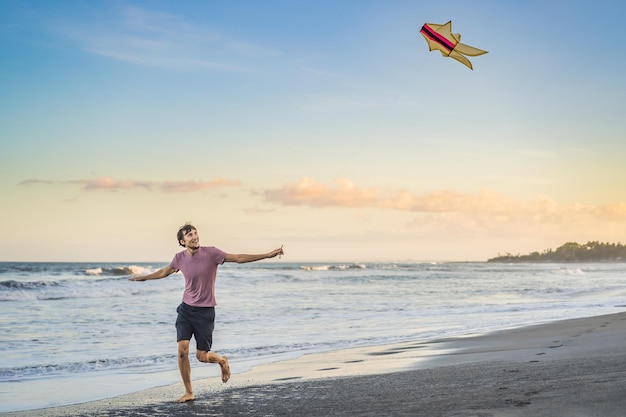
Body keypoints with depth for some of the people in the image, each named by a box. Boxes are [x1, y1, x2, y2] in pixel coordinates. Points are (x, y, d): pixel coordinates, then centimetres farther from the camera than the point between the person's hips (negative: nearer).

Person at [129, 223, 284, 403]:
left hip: (205, 311, -3)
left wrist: (268, 254, -18)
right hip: (186, 309, 3)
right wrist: (142, 278, 31)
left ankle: (222, 360, 35)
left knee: (202, 356, -2)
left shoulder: (211, 253, -12)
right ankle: (189, 392, 5)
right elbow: (164, 272, 19)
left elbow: (239, 258, -11)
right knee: (182, 350, -10)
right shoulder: (180, 258, -3)